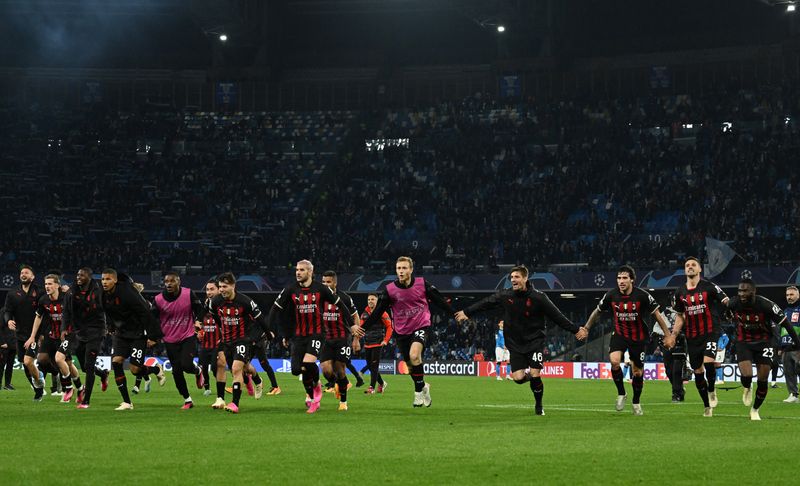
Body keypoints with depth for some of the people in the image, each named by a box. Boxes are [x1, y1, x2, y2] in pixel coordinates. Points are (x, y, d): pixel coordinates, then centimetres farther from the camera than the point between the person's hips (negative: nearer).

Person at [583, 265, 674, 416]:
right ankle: (621, 394, -4)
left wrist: (668, 335, -9)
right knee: (614, 361, -26)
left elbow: (656, 314, -8)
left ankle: (636, 402, 31)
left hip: (638, 337, -1)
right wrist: (586, 329, 8)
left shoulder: (643, 296, -18)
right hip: (619, 334, 1)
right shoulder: (611, 295, -12)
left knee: (638, 372, 7)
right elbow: (597, 312, 6)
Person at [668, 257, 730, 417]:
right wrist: (672, 336, 8)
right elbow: (680, 316, 17)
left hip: (710, 332, -4)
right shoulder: (680, 293, 8)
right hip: (692, 336, 4)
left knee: (708, 362, -24)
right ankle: (707, 406, 20)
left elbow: (727, 302, -8)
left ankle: (712, 390, 4)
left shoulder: (709, 287, -6)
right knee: (698, 371, 6)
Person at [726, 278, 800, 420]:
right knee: (746, 374, -21)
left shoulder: (766, 305, -24)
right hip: (743, 342, 1)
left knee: (763, 380, -1)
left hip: (764, 342, -1)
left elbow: (785, 323, -14)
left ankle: (755, 410, 21)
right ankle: (746, 389, 17)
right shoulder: (733, 304, -15)